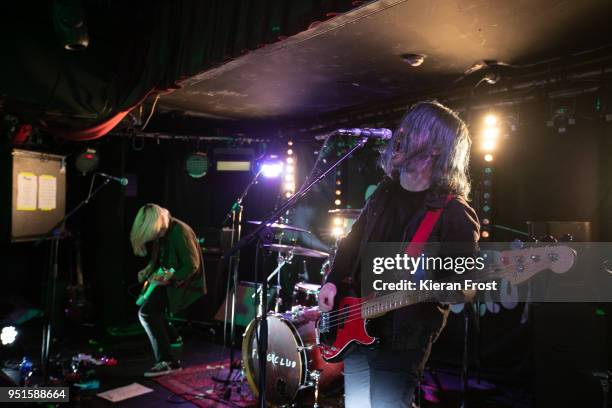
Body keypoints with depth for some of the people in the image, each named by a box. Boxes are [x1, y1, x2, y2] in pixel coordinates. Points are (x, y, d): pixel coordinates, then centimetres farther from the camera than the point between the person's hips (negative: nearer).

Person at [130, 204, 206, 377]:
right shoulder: (160, 232, 3)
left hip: (185, 283, -10)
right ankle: (172, 337, 31)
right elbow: (158, 257, 20)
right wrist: (149, 269, 4)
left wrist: (169, 277, -30)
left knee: (146, 312, -19)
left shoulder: (180, 232, -25)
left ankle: (166, 361, -15)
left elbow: (192, 266, -25)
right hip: (169, 280, 10)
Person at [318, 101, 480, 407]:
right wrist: (333, 281, 5)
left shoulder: (455, 215, -14)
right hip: (356, 327, 7)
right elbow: (352, 242, 15)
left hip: (401, 341, -6)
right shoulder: (385, 191, 6)